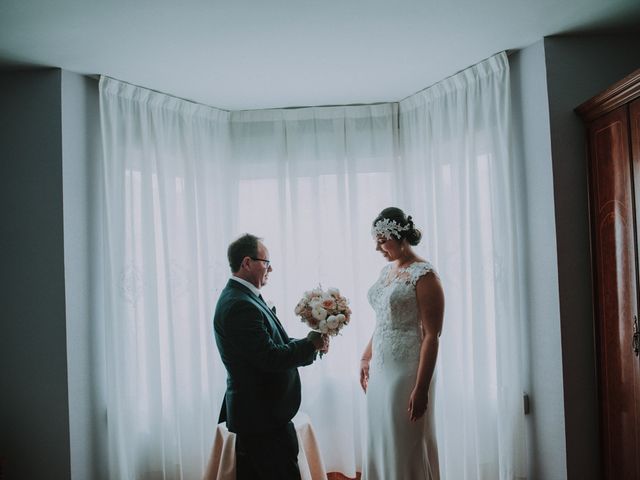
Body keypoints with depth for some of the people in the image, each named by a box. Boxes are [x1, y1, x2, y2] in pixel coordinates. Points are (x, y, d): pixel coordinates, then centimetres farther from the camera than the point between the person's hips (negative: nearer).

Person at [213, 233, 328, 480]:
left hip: (252, 411, 10)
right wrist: (310, 344, -12)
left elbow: (270, 344, 11)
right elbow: (270, 357, -25)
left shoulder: (240, 296, 10)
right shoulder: (240, 306, -22)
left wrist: (309, 344, -2)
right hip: (263, 414, -10)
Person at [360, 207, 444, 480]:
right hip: (380, 369, 8)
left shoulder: (423, 275, -14)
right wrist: (366, 358, 17)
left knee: (408, 447, 5)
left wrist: (421, 389, -20)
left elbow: (431, 336, -17)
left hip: (406, 372, -8)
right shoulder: (386, 270, 10)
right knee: (380, 442, 16)